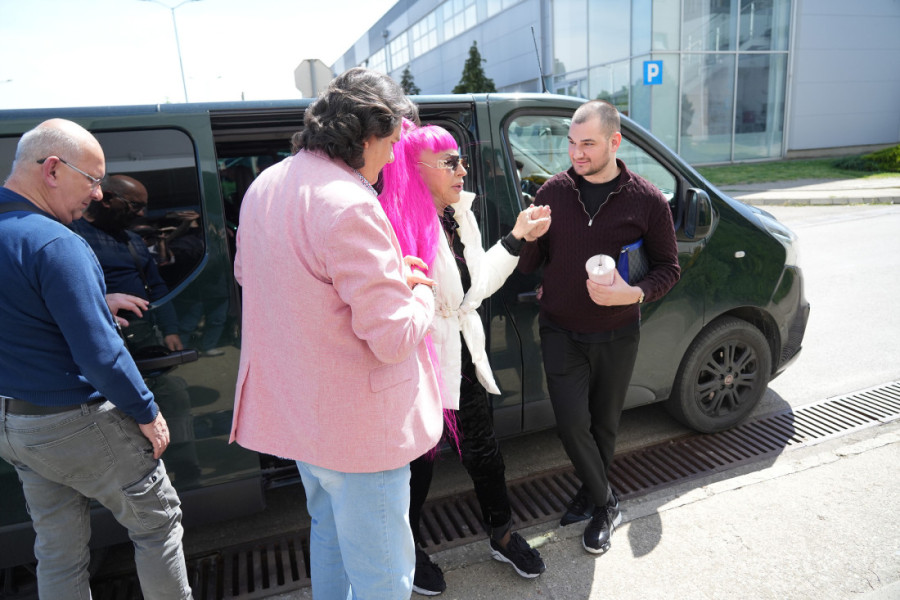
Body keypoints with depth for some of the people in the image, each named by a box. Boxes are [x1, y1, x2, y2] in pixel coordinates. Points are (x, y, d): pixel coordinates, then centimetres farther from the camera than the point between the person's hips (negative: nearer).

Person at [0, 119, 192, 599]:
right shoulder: (55, 244, -24)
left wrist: (93, 302, 11)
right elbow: (99, 355, -26)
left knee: (57, 553, 20)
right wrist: (147, 413, -15)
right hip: (77, 425, -9)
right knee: (157, 522, 12)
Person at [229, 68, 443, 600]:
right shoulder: (349, 204, -26)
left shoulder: (265, 186, 3)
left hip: (295, 410, 9)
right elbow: (393, 337, -28)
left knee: (329, 535, 31)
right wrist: (422, 293, -4)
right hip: (357, 425, -9)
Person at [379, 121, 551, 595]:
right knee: (418, 458, 13)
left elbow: (479, 284, 11)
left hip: (463, 357, 7)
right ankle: (409, 550, 40)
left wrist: (517, 238, 8)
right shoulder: (395, 224, -21)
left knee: (482, 451, 20)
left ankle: (503, 536, 43)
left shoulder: (461, 215, 5)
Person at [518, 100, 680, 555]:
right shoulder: (553, 191, -3)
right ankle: (606, 504, 22)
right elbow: (529, 263, 2)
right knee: (572, 423, -4)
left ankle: (591, 495, 41)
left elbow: (668, 268, 0)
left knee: (603, 424, 14)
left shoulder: (646, 201, -8)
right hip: (561, 333, 1)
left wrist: (635, 294, -20)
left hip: (616, 336, 0)